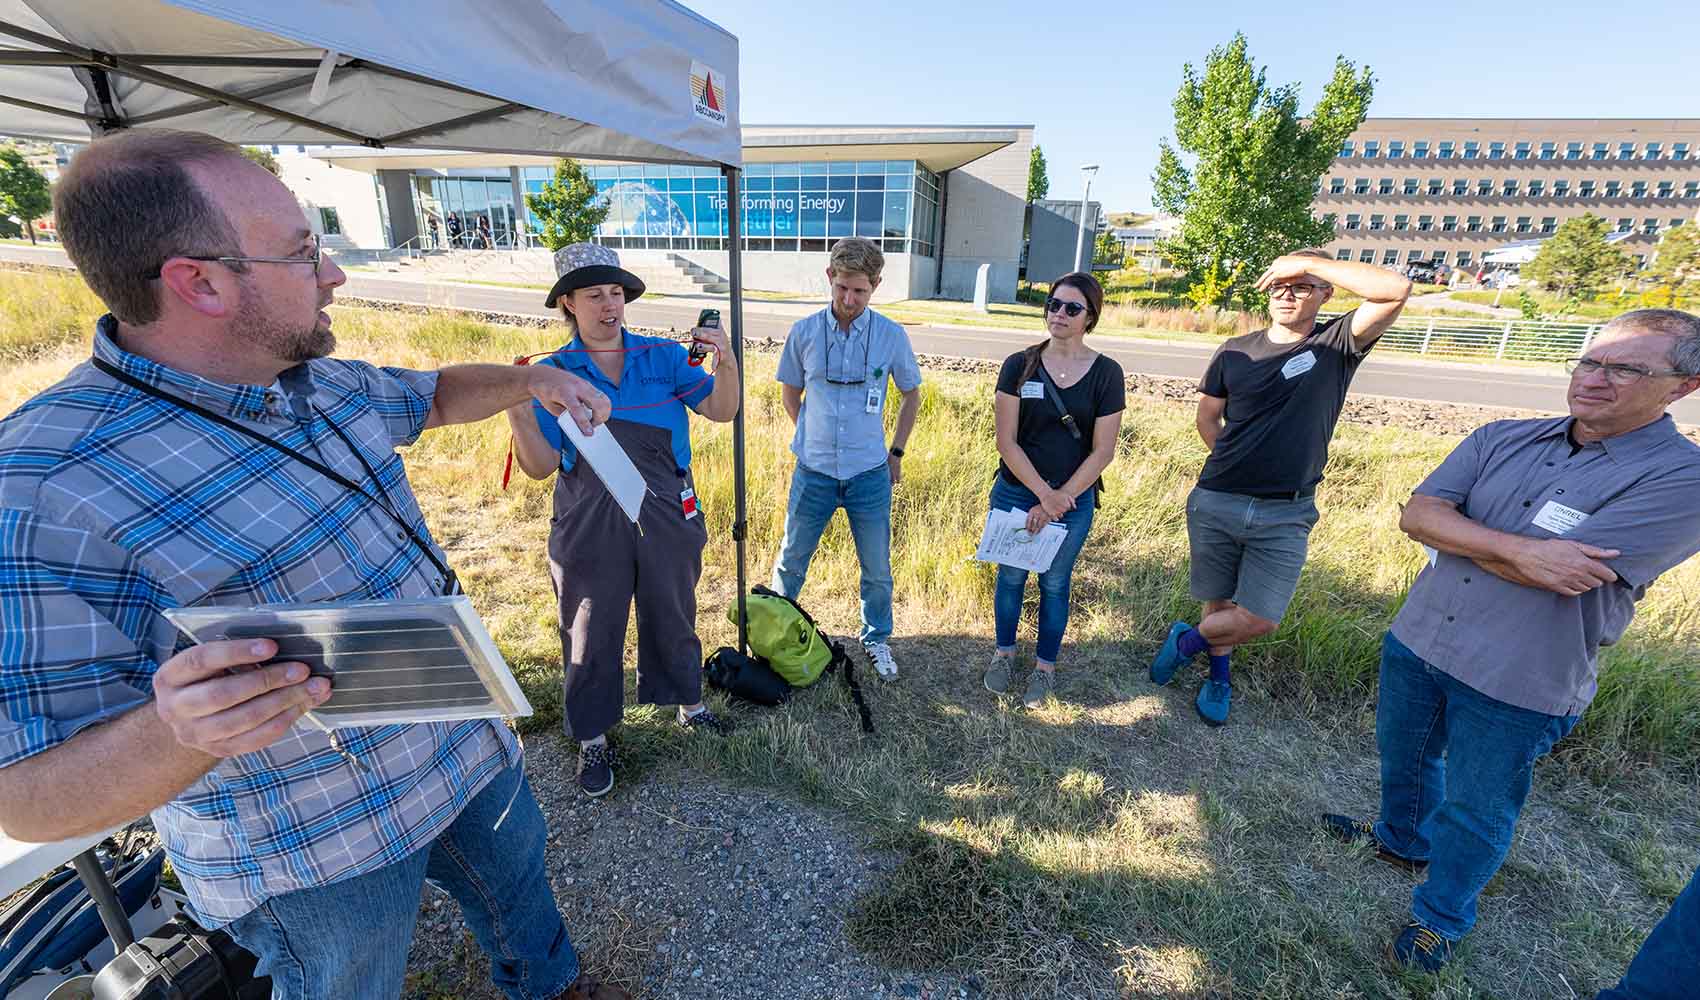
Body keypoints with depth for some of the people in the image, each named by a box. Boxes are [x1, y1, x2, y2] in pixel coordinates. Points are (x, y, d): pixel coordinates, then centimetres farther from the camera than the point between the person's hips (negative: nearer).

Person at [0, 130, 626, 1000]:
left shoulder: (323, 380, -3)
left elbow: (432, 395, 19)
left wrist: (528, 381, 5)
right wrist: (184, 732, -42)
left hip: (466, 747, 7)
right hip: (322, 858, -7)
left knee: (519, 887, 30)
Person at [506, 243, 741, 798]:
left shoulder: (664, 357, -1)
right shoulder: (552, 373, -2)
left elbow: (720, 411, -7)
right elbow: (540, 467, -5)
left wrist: (726, 362, -24)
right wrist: (517, 414, -21)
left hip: (666, 517, 1)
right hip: (589, 524, 0)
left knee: (673, 616, 17)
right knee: (592, 631, 12)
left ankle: (689, 705, 42)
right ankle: (593, 740, 34)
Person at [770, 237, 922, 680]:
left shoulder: (891, 335, -5)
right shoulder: (804, 332, -4)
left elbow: (911, 394, 9)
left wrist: (895, 452, 8)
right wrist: (814, 439, 9)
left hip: (870, 474, 0)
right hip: (813, 472, 1)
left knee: (878, 569, 11)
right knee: (791, 560, 14)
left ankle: (877, 639, 34)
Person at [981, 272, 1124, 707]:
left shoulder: (1105, 373, -5)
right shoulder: (1019, 365, -5)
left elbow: (1102, 451, -7)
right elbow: (1006, 442, -8)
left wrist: (1059, 500, -12)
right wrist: (1044, 493, -15)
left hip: (1073, 499, 0)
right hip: (1016, 492, 1)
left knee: (1054, 584, 12)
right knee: (1011, 576, 13)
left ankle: (1045, 667, 31)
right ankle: (1003, 653, 35)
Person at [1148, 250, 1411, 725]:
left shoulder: (1338, 345, -2)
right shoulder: (1235, 352, 5)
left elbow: (1397, 289, -17)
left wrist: (1308, 260, -14)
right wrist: (1234, 463, 2)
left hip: (1286, 515, -1)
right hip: (1216, 503, 2)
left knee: (1259, 619, -3)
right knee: (1219, 603, 12)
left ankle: (1186, 640, 24)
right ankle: (1220, 675, 38)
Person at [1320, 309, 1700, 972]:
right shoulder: (1502, 440, 0)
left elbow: (1564, 576, -25)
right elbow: (1415, 515, -11)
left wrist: (1451, 530, -13)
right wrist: (1518, 550, -26)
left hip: (1517, 686, -4)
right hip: (1416, 643, 5)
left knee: (1476, 812, 15)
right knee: (1403, 759, 26)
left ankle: (1440, 917, 38)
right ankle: (1402, 840, 53)